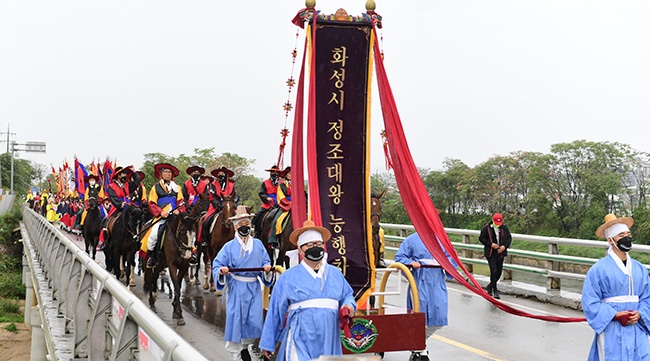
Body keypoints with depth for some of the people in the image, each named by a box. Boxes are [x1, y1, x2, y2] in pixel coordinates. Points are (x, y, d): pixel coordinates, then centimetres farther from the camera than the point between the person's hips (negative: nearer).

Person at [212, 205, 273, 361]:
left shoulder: (258, 244, 7)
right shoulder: (229, 247, -1)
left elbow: (265, 262, 8)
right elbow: (217, 265, -4)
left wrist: (267, 268, -13)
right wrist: (221, 271, -24)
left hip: (254, 288, 2)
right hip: (236, 288, -2)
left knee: (255, 319, 2)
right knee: (236, 318, 0)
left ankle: (250, 345, 28)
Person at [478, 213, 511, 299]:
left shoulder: (504, 228, 2)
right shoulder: (487, 228, -7)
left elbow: (509, 238, 11)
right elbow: (481, 238, -2)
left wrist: (505, 246, -7)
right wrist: (491, 244, -14)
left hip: (500, 253, 4)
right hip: (490, 253, -4)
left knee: (499, 271, 9)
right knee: (494, 271, -12)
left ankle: (490, 287, 30)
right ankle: (495, 290, -3)